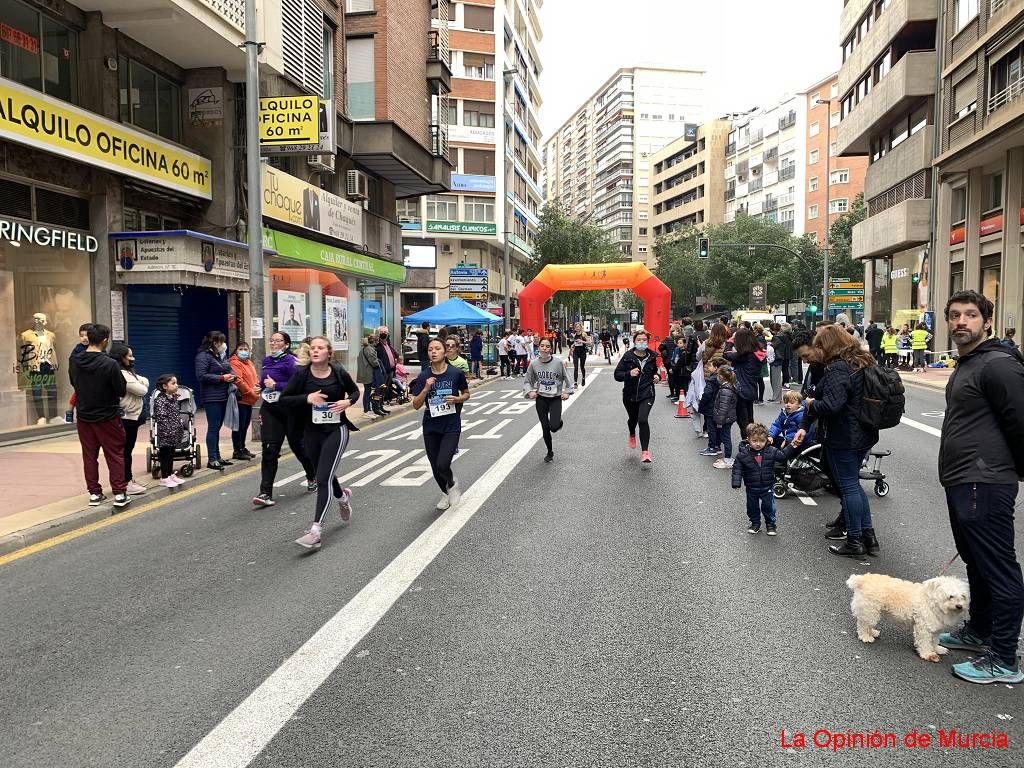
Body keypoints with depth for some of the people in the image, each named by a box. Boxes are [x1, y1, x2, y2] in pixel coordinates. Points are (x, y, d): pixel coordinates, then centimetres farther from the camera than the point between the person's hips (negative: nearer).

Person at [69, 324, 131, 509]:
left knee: (89, 456, 12)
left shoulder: (75, 362, -4)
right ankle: (119, 494, 6)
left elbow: (74, 384, 11)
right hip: (107, 417, -4)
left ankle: (94, 494, 17)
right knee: (115, 455, 6)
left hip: (84, 416, 4)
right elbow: (122, 391, -14)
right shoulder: (110, 364, -20)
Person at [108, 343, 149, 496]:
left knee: (128, 449, 16)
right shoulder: (121, 374, -19)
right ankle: (126, 483, 1)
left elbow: (145, 381, 12)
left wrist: (141, 383, -8)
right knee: (125, 450, -4)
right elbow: (142, 390, -20)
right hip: (127, 418, -10)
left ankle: (129, 479, 24)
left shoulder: (129, 372, 14)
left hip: (133, 416, 10)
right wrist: (142, 385, 1)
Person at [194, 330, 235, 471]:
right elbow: (201, 376, -19)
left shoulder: (220, 355, 16)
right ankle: (211, 460, -4)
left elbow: (227, 370, 28)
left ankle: (217, 457, 20)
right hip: (211, 397, -9)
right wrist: (222, 378, -19)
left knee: (217, 427, 13)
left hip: (222, 396, 9)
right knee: (213, 427, -7)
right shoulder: (203, 356, -10)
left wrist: (230, 375, 5)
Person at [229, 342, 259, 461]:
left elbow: (255, 377, 19)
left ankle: (242, 448, 27)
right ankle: (237, 451, 3)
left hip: (249, 400, 9)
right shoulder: (235, 363, -12)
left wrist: (257, 387, -2)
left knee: (245, 425, 17)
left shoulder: (249, 363, 16)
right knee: (239, 426, -4)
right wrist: (251, 391, -17)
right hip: (240, 399, -9)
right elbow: (238, 381, -21)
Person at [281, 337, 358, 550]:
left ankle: (315, 531, -18)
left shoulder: (339, 373, -6)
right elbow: (284, 399, -5)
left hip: (336, 430, -3)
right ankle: (343, 497, 54)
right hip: (312, 432, 3)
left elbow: (355, 391, 11)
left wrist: (347, 402, -10)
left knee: (323, 478, -15)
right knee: (324, 476, 20)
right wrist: (307, 398, -21)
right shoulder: (302, 374, -5)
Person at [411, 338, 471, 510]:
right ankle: (446, 493, 41)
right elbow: (416, 405, -4)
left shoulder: (456, 373, -8)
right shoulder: (423, 376, -4)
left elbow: (466, 394, 7)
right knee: (435, 467, 12)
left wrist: (457, 399, -14)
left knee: (442, 464, -17)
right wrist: (426, 389, -19)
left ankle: (452, 484, 18)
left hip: (451, 426, -3)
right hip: (431, 426, 3)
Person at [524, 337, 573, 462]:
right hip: (541, 399, 2)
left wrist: (567, 392, -10)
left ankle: (559, 422, 23)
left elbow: (567, 378, 1)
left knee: (554, 427, -17)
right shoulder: (534, 363, -5)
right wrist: (530, 391, -12)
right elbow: (528, 381, 6)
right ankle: (550, 452, 28)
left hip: (556, 398, -2)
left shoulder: (559, 362, -12)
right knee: (545, 428, 5)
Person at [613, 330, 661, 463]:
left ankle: (645, 451, -9)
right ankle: (632, 435, 59)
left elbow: (657, 371, 18)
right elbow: (617, 375, -10)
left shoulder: (652, 357, -2)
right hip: (630, 394, 1)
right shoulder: (627, 356, -8)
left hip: (647, 394, -1)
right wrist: (629, 374, -28)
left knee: (643, 420, -20)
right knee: (632, 418, 22)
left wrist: (657, 377, -4)